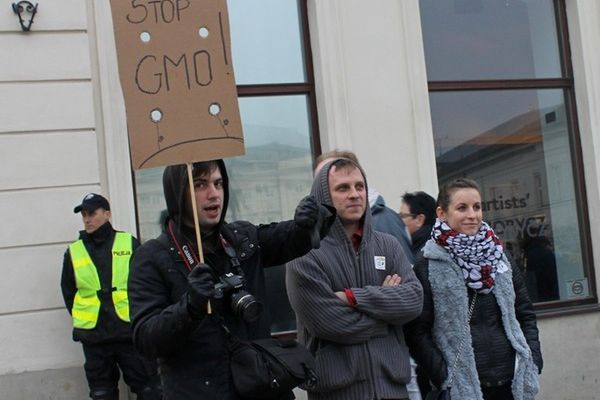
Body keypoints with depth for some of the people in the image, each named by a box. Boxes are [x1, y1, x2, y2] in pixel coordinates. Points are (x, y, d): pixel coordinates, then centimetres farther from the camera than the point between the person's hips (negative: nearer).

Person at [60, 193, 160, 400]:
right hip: (94, 337, 2)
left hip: (131, 331, -2)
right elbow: (69, 292, 14)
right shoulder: (73, 251, 6)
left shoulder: (130, 243, 1)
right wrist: (83, 321, 8)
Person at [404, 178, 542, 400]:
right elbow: (417, 332, -9)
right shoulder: (427, 268, -6)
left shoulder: (498, 258, 10)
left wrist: (533, 362, 4)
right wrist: (444, 377, -15)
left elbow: (526, 316, 14)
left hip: (512, 382, 4)